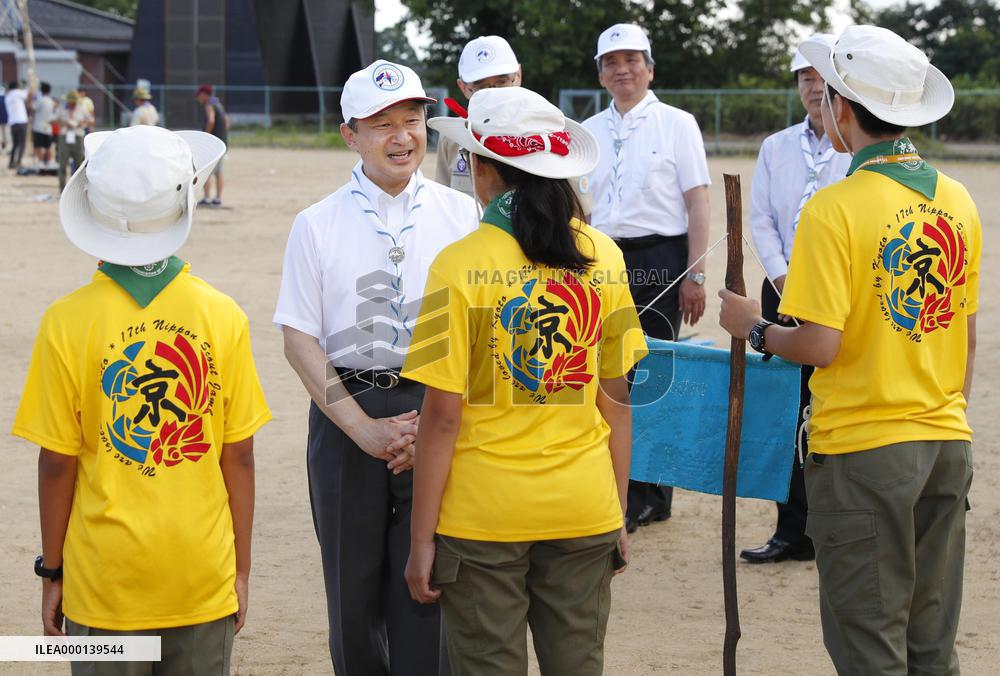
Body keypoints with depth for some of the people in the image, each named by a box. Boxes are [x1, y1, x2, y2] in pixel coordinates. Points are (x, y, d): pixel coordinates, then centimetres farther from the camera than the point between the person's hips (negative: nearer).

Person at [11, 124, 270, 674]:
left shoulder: (67, 322, -10)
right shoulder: (223, 317, -6)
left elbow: (57, 464, -6)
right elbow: (239, 457, -2)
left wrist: (52, 573, 6)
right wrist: (240, 569, 9)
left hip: (106, 580, -1)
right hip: (203, 576, 1)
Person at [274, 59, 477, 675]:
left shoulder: (460, 215, 4)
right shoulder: (317, 226, 3)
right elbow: (300, 337, 0)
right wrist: (364, 429, -10)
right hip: (347, 413, 1)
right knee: (354, 590, 9)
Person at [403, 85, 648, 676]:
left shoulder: (462, 266, -11)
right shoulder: (603, 258, 0)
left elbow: (443, 414, -11)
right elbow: (618, 399, 5)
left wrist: (421, 538, -4)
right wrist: (619, 515, 14)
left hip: (483, 516, -3)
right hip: (583, 510, 3)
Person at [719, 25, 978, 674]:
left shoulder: (834, 209, -15)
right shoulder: (956, 201, 4)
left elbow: (820, 346, -19)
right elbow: (967, 336, 11)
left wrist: (753, 328, -1)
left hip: (863, 451, -6)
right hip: (947, 445, 6)